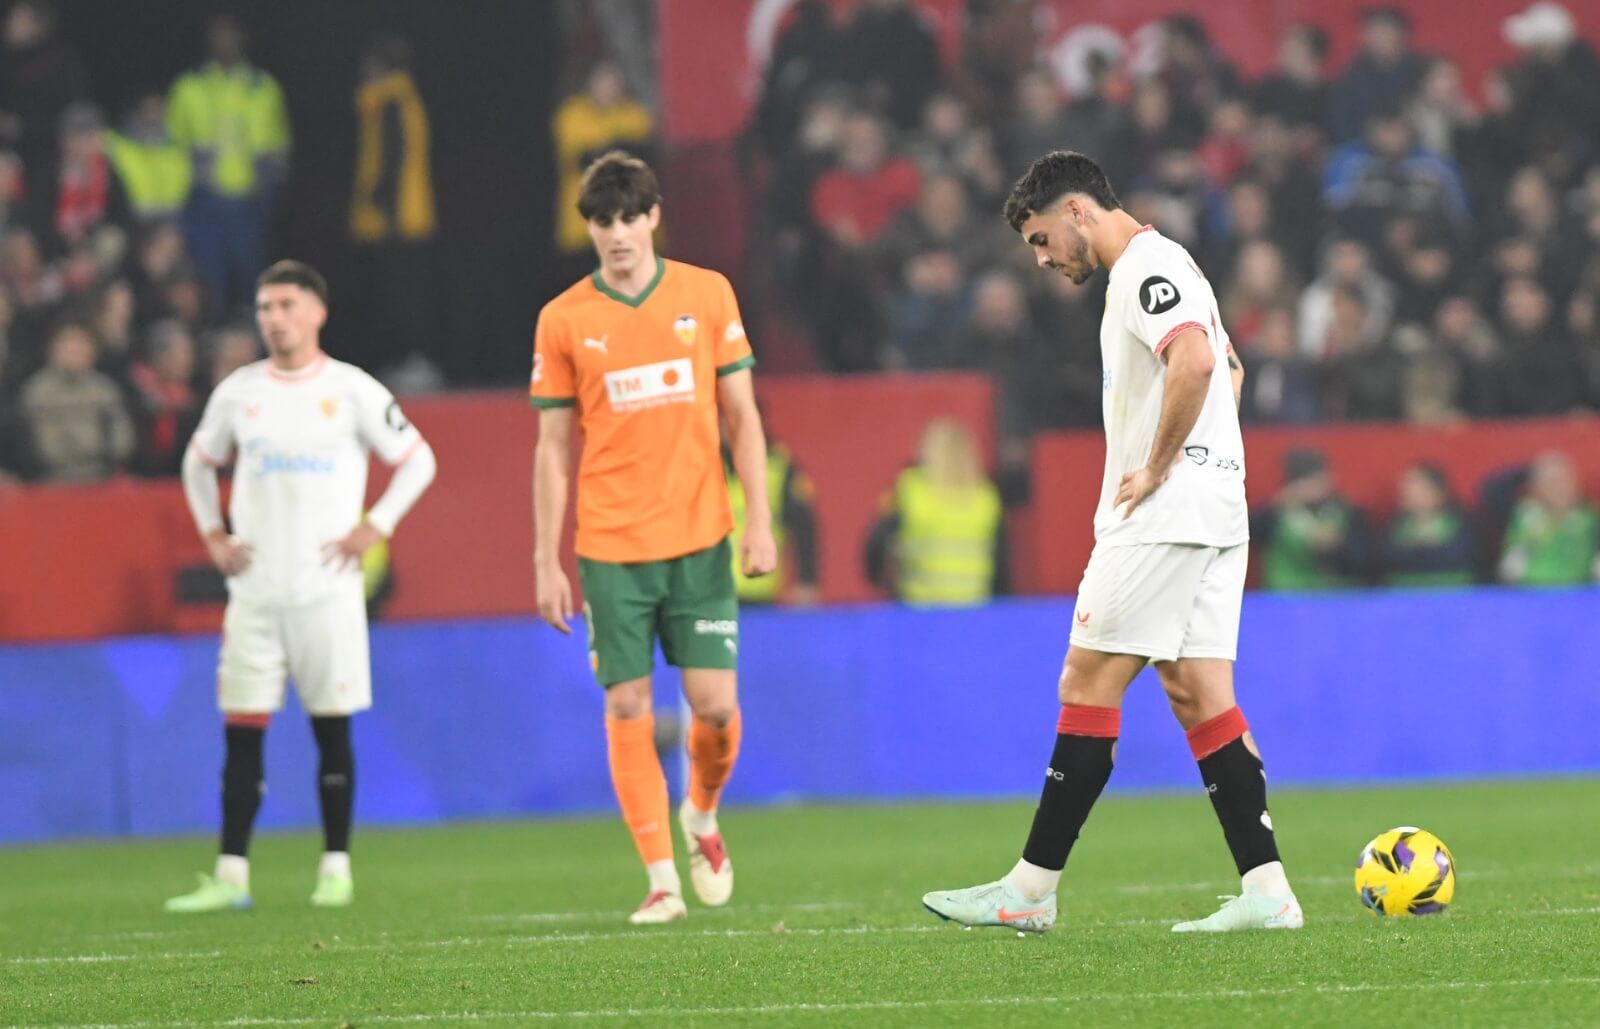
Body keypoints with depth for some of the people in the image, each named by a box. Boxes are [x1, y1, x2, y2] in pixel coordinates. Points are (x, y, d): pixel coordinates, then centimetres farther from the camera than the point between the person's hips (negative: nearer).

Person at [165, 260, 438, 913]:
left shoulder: (352, 391, -1)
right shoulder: (238, 392, 8)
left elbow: (417, 460, 5)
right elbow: (200, 463, 23)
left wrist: (374, 528, -4)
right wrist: (212, 535, 10)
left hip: (327, 586, -2)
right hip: (254, 587, 3)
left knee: (332, 730, 1)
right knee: (241, 731, -2)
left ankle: (336, 868, 8)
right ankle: (230, 876, -2)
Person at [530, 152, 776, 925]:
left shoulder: (707, 295, 4)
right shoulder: (564, 320, 2)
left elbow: (741, 416, 8)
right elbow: (553, 447, 5)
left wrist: (759, 521, 0)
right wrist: (547, 562, 2)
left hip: (699, 539, 0)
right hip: (610, 547, 0)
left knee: (716, 704, -4)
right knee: (627, 709, -4)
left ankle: (702, 815, 26)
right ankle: (661, 876, 3)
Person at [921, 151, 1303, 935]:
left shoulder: (1146, 267, -11)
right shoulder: (1152, 268, 22)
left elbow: (1196, 364, -29)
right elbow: (1228, 368, 35)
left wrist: (1156, 469, -19)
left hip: (1164, 516, -10)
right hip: (1210, 515, 10)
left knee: (1089, 685, -6)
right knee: (1198, 694, 5)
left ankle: (1031, 890, -4)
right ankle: (1265, 891, -2)